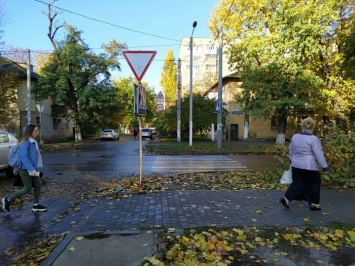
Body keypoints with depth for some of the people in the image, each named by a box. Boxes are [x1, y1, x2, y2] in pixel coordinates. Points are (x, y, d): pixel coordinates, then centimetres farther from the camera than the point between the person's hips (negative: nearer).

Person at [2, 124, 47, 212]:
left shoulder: (33, 142, 7)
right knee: (28, 189, 0)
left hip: (32, 169, 9)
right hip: (25, 169, -9)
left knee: (38, 185, 9)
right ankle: (7, 200, 18)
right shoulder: (25, 143, -20)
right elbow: (23, 157, -27)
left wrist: (34, 168, 16)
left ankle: (36, 205, 19)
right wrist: (31, 169, -33)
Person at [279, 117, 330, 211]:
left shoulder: (294, 137, 3)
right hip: (309, 166, -5)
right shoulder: (313, 139, -14)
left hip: (296, 165, 5)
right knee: (314, 184, 14)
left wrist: (292, 162, 25)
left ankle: (286, 198, 5)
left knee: (297, 183, 15)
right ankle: (314, 204, 23)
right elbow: (319, 155, -13)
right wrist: (325, 167, -6)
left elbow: (291, 152, 13)